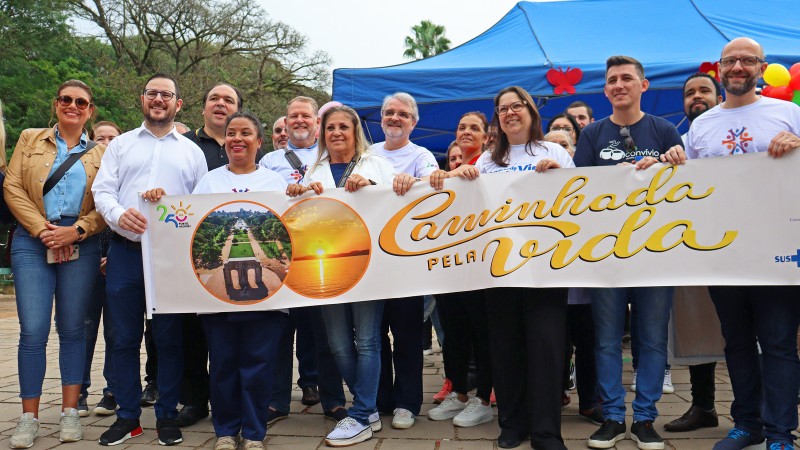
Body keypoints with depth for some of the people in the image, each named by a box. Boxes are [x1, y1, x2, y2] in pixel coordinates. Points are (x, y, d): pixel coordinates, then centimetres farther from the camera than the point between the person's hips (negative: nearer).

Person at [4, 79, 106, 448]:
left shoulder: (100, 153, 11)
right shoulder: (30, 139, 12)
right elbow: (12, 187, 2)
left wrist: (76, 230, -12)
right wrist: (41, 229, -9)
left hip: (80, 247, 0)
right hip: (32, 242, 0)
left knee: (72, 329, 5)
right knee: (33, 331, -4)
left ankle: (70, 413, 13)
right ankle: (29, 418, 7)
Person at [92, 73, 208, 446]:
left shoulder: (192, 151, 13)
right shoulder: (121, 144, 14)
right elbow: (102, 191, 5)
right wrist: (119, 214, -16)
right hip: (126, 251, 1)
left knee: (169, 338, 3)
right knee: (125, 337, 6)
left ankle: (167, 415, 15)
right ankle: (127, 416, 18)